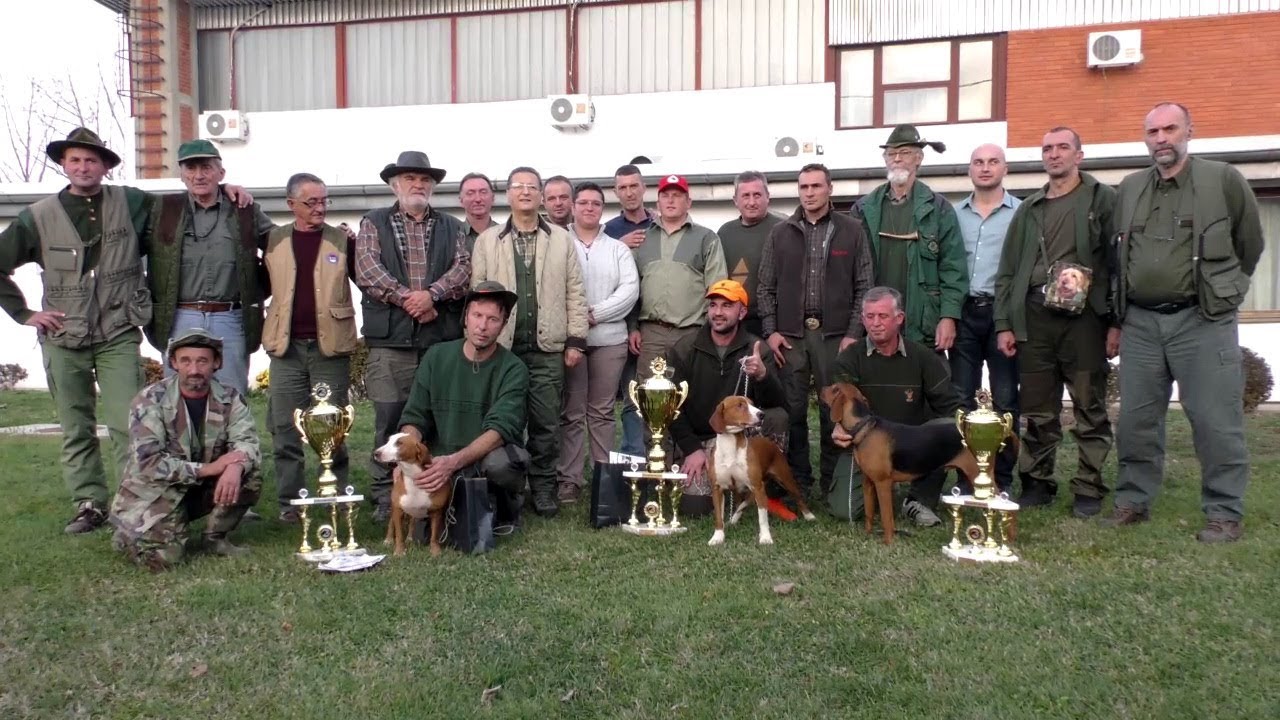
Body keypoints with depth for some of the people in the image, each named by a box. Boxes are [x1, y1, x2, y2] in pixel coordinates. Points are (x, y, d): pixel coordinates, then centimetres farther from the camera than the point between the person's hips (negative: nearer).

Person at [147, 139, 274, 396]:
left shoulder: (246, 212, 7)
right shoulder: (163, 210, 8)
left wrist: (259, 291, 8)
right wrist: (147, 301, 8)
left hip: (231, 320, 0)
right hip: (180, 320, 0)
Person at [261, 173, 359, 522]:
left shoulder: (342, 241, 4)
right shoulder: (273, 241, 9)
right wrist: (265, 328, 5)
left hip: (331, 346, -2)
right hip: (286, 348, 2)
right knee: (285, 428, 3)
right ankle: (289, 502, 13)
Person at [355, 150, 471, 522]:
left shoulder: (451, 227, 18)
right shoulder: (373, 223, 12)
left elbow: (464, 269, 4)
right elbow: (367, 271, -2)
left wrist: (432, 294, -13)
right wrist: (409, 300, -10)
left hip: (442, 339, 2)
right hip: (390, 339, -1)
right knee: (389, 418, -2)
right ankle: (385, 497, 7)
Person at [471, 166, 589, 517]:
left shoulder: (562, 240, 9)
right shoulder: (487, 240, 7)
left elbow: (574, 292, 6)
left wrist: (576, 340, 0)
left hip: (547, 349, 0)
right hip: (501, 347, 0)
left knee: (546, 423, 4)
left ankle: (543, 488, 16)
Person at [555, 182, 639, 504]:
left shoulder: (617, 248, 12)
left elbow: (630, 289, 0)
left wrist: (595, 313, -11)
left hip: (609, 339, 2)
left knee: (602, 411, 8)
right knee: (571, 412, 2)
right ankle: (568, 479, 6)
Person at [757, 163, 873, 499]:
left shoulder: (852, 231, 5)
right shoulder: (780, 232, 9)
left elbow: (864, 286, 3)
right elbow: (766, 286, 9)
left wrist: (854, 333, -5)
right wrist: (771, 331, 0)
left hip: (835, 334, -1)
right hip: (790, 334, 1)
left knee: (834, 409, 2)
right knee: (792, 409, 3)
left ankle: (832, 480, 13)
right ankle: (797, 480, 14)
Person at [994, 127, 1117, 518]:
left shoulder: (1103, 200, 5)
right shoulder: (1028, 209, 17)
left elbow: (1118, 262, -2)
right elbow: (1007, 271, 14)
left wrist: (1116, 321, -8)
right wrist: (1004, 324, 6)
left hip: (1084, 315, -3)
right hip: (1034, 316, 4)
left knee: (1090, 409, 3)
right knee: (1037, 410, 7)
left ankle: (1089, 489, 12)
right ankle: (1037, 483, 18)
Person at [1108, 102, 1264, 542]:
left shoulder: (1225, 180, 1)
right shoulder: (1129, 189, 12)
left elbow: (1250, 244, 10)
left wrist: (1224, 292, 16)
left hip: (1202, 321, -4)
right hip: (1140, 322, 4)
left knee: (1215, 420, -2)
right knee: (1136, 419, 8)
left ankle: (1225, 514, 7)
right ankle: (1133, 501, 19)